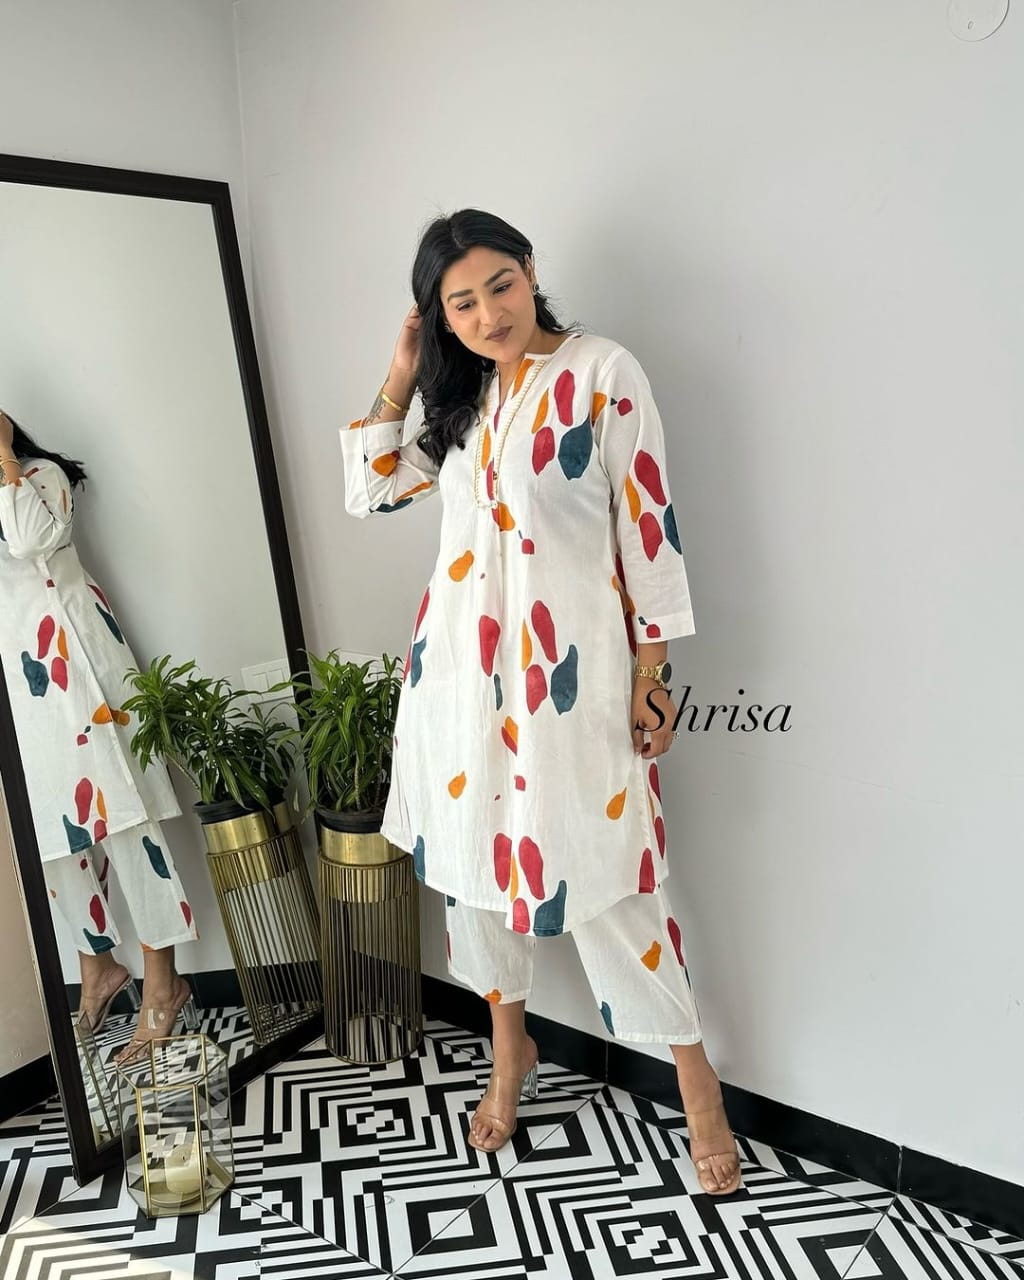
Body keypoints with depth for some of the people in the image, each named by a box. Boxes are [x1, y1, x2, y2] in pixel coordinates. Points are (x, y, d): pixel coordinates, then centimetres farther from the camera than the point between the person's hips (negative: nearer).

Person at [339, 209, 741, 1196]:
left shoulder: (603, 372, -6)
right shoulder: (463, 396, 12)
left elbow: (647, 524, -8)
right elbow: (370, 490, 15)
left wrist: (649, 675, -10)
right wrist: (401, 378, 8)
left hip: (567, 661, -6)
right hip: (461, 658, 6)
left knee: (598, 870, -3)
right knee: (473, 849, 13)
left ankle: (696, 1080, 18)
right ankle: (510, 1051, 36)